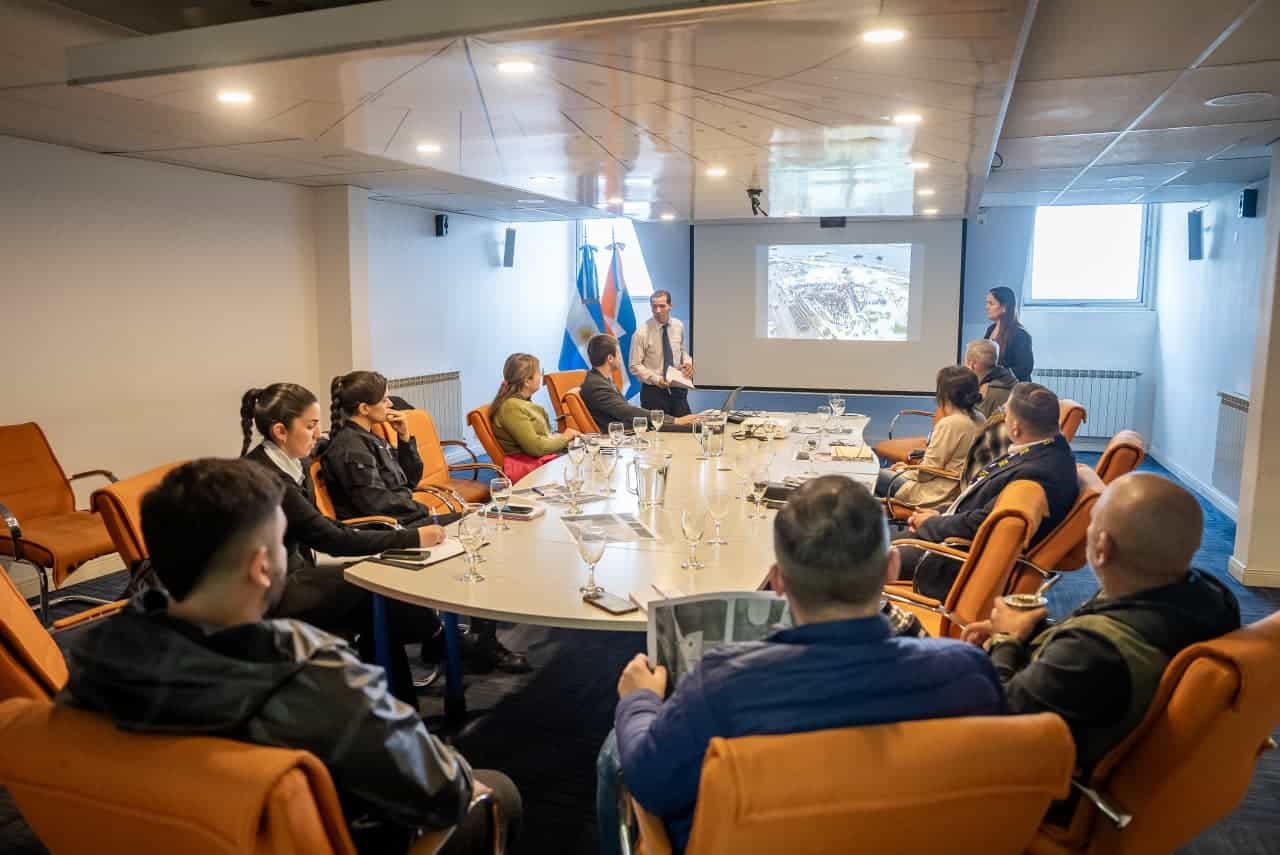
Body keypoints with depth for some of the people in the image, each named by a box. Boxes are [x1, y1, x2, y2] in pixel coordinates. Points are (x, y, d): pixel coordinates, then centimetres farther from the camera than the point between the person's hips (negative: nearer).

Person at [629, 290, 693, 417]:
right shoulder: (642, 332, -11)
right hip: (653, 391, -4)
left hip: (678, 389, 4)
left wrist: (687, 362, -4)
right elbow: (635, 365, -10)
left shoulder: (679, 326, 2)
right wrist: (656, 379, -23)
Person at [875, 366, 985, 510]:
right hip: (957, 489, 9)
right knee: (885, 472, 21)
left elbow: (926, 472, -19)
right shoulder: (980, 419, 2)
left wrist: (904, 470, 1)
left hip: (938, 495, -9)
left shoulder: (949, 423, -24)